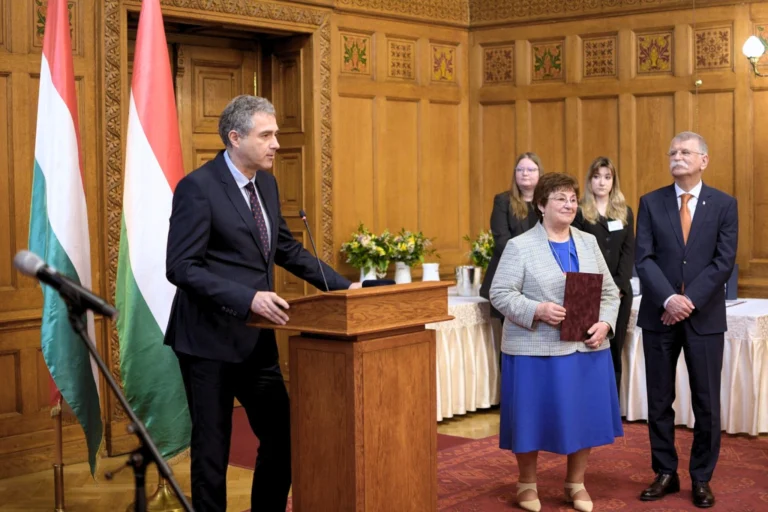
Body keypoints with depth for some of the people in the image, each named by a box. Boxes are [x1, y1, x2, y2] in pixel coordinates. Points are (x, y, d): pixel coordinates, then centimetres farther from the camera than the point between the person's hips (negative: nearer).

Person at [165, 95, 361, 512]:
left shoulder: (266, 184, 9)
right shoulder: (198, 188, -14)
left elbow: (288, 250, 19)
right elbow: (182, 267, -20)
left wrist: (343, 285, 8)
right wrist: (248, 298, -29)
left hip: (256, 339, 7)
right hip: (210, 340, -7)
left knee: (282, 436, 10)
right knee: (213, 446, 4)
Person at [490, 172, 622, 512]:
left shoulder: (589, 243, 11)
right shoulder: (520, 246, -4)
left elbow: (609, 292, 11)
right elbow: (500, 294, -9)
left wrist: (605, 323, -7)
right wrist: (538, 310, -22)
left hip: (586, 348, 4)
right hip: (535, 350, -4)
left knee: (584, 414, 8)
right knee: (533, 415, 3)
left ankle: (576, 483, 24)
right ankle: (527, 483, 21)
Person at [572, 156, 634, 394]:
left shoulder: (625, 212, 12)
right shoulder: (579, 212, 1)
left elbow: (629, 252, 5)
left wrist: (619, 285, -9)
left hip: (620, 291, 4)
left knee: (614, 352, 7)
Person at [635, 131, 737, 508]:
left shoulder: (724, 204, 1)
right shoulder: (651, 203, 3)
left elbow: (724, 262, -6)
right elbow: (643, 259, -4)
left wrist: (689, 301, -15)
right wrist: (669, 299, -18)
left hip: (704, 317, -1)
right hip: (659, 315, 1)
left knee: (706, 403, 4)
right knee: (659, 400, 7)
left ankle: (701, 478, 17)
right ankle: (665, 473, 20)